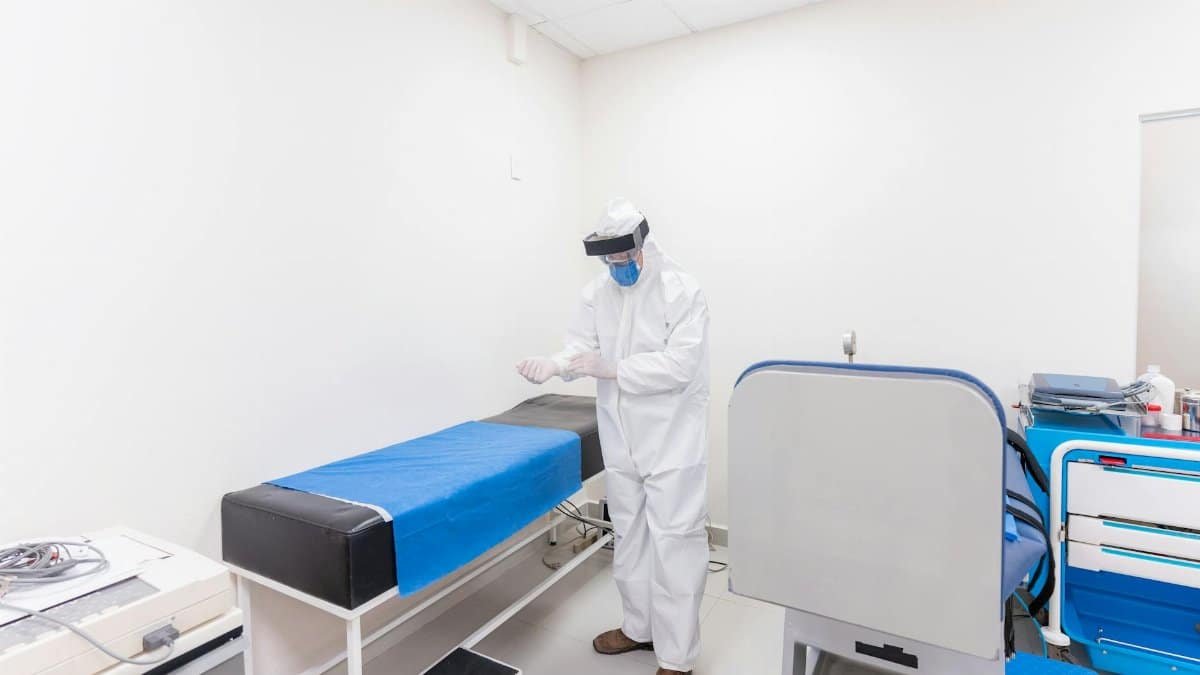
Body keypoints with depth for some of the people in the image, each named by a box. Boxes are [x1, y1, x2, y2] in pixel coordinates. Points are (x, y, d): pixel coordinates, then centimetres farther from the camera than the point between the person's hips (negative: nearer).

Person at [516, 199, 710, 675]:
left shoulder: (682, 291, -13)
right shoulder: (597, 291, 3)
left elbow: (680, 365, -21)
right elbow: (581, 347, -1)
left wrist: (612, 370, -25)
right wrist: (551, 365, -22)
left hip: (672, 441, -5)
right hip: (621, 439, 6)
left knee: (674, 544, 2)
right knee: (628, 537, 19)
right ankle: (640, 627, 40)